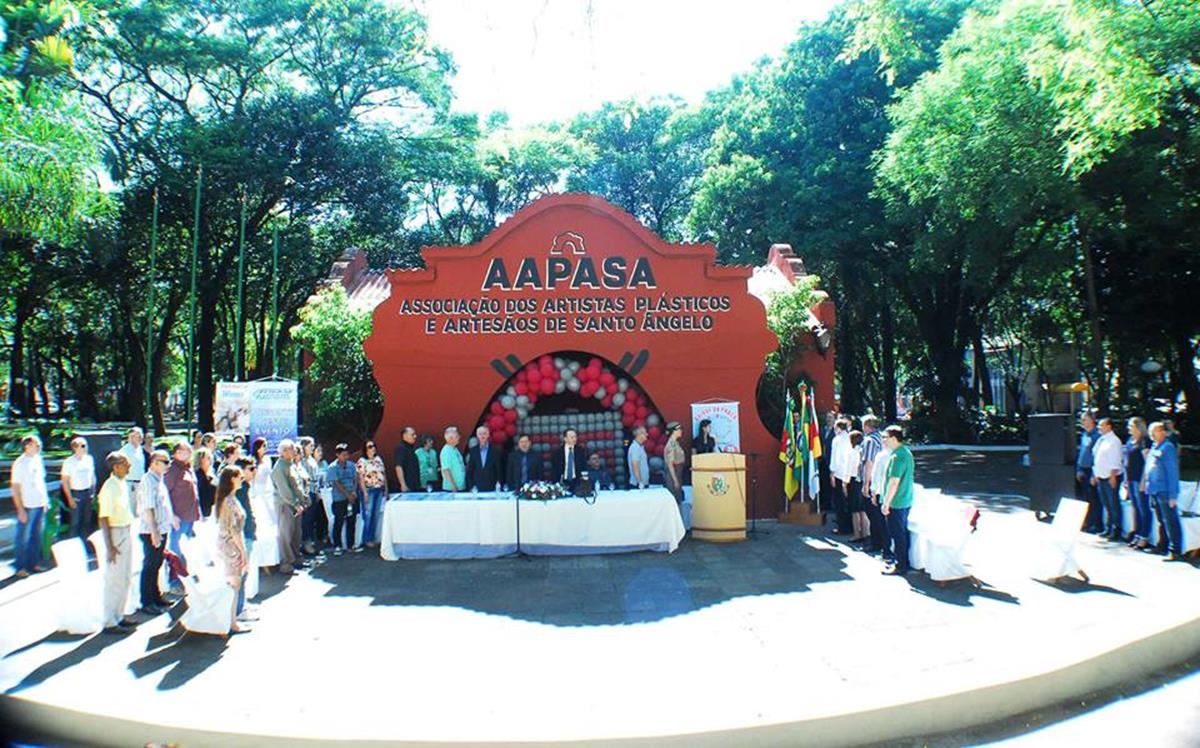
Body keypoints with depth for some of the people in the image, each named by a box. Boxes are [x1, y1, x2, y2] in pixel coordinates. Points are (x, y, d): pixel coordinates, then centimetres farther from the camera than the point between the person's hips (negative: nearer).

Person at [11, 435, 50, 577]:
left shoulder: (38, 460, 8)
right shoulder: (20, 463, -13)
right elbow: (15, 488, -13)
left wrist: (45, 500, 15)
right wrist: (20, 510, -15)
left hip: (40, 505, 7)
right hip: (27, 507, -7)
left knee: (37, 536, 14)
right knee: (23, 538, 3)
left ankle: (34, 563, 25)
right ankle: (21, 567, 13)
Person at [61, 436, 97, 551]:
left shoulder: (89, 459, 5)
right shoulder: (69, 462, -8)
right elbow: (65, 481, -7)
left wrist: (93, 492, 10)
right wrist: (70, 498, -11)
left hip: (88, 493, 4)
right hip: (76, 494, -4)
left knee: (87, 521, 9)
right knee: (75, 522, 0)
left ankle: (86, 545, 19)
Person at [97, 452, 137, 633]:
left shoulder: (123, 483, 7)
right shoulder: (109, 487, -19)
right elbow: (103, 519, -20)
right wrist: (109, 546, -21)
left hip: (126, 533, 9)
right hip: (115, 534, -9)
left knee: (125, 579, 16)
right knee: (114, 580, 0)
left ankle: (119, 616, 28)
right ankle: (110, 622, 10)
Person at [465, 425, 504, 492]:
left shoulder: (495, 450, 2)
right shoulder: (473, 451, 6)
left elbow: (499, 469, 2)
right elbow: (469, 470, 7)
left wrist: (498, 483, -7)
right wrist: (471, 486, 0)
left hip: (492, 487, -1)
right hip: (477, 487, 1)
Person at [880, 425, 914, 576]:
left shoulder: (897, 456, -21)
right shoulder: (906, 452, 10)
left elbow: (894, 482, -23)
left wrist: (886, 503, -18)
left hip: (896, 502, -10)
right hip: (906, 500, 10)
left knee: (898, 534, 0)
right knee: (903, 532, 17)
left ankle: (900, 566, 8)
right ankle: (904, 562, 27)